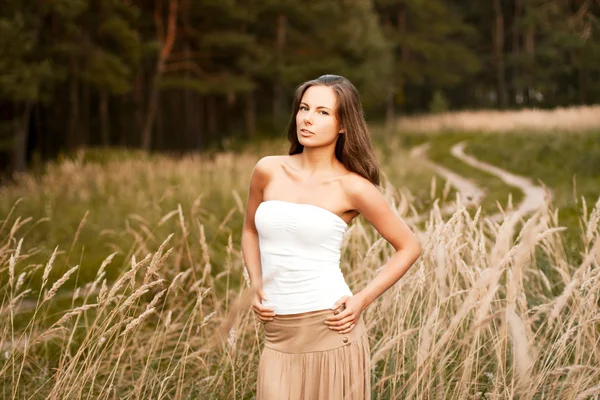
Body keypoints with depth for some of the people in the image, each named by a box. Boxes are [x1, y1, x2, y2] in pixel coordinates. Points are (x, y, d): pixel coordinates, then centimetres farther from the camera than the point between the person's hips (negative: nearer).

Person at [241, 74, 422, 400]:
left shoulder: (352, 187, -5)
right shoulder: (268, 170, 3)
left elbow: (409, 247, 4)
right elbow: (250, 230, 21)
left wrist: (362, 300, -4)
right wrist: (256, 286, 6)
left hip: (330, 329, -3)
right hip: (278, 336, 3)